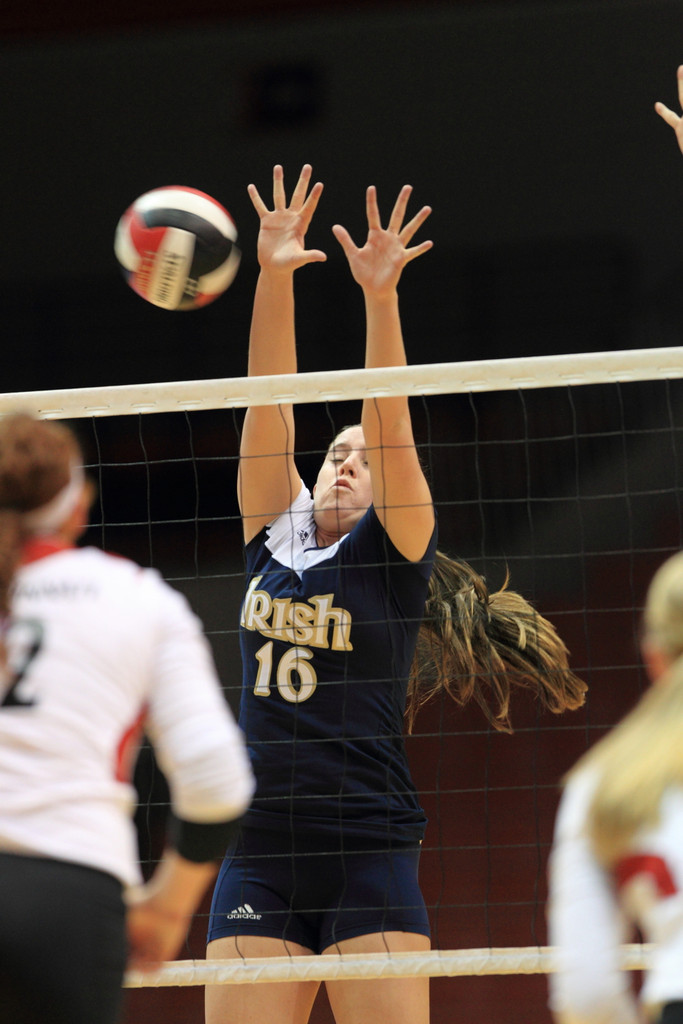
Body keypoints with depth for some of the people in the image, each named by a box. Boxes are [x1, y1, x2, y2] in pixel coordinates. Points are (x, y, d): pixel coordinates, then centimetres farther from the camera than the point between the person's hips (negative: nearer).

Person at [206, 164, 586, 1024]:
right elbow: (269, 400, 5)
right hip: (258, 853, 4)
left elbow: (390, 422, -9)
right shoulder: (272, 536, 13)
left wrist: (380, 295, -20)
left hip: (368, 851, -4)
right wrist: (273, 278, -4)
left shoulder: (393, 551, 4)